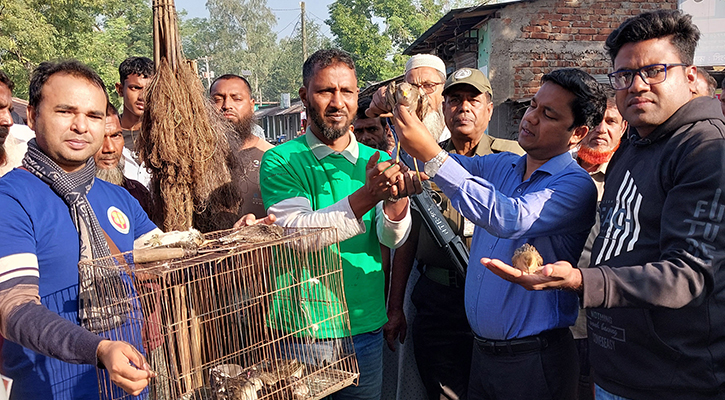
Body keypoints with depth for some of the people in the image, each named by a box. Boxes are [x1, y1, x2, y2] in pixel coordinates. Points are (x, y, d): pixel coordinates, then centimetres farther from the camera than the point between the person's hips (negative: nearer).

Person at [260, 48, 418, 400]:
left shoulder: (376, 161, 3)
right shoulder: (281, 161, -8)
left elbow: (393, 238, -9)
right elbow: (294, 232, -22)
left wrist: (397, 198, -32)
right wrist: (364, 197, -34)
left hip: (365, 327, 4)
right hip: (301, 330, -3)